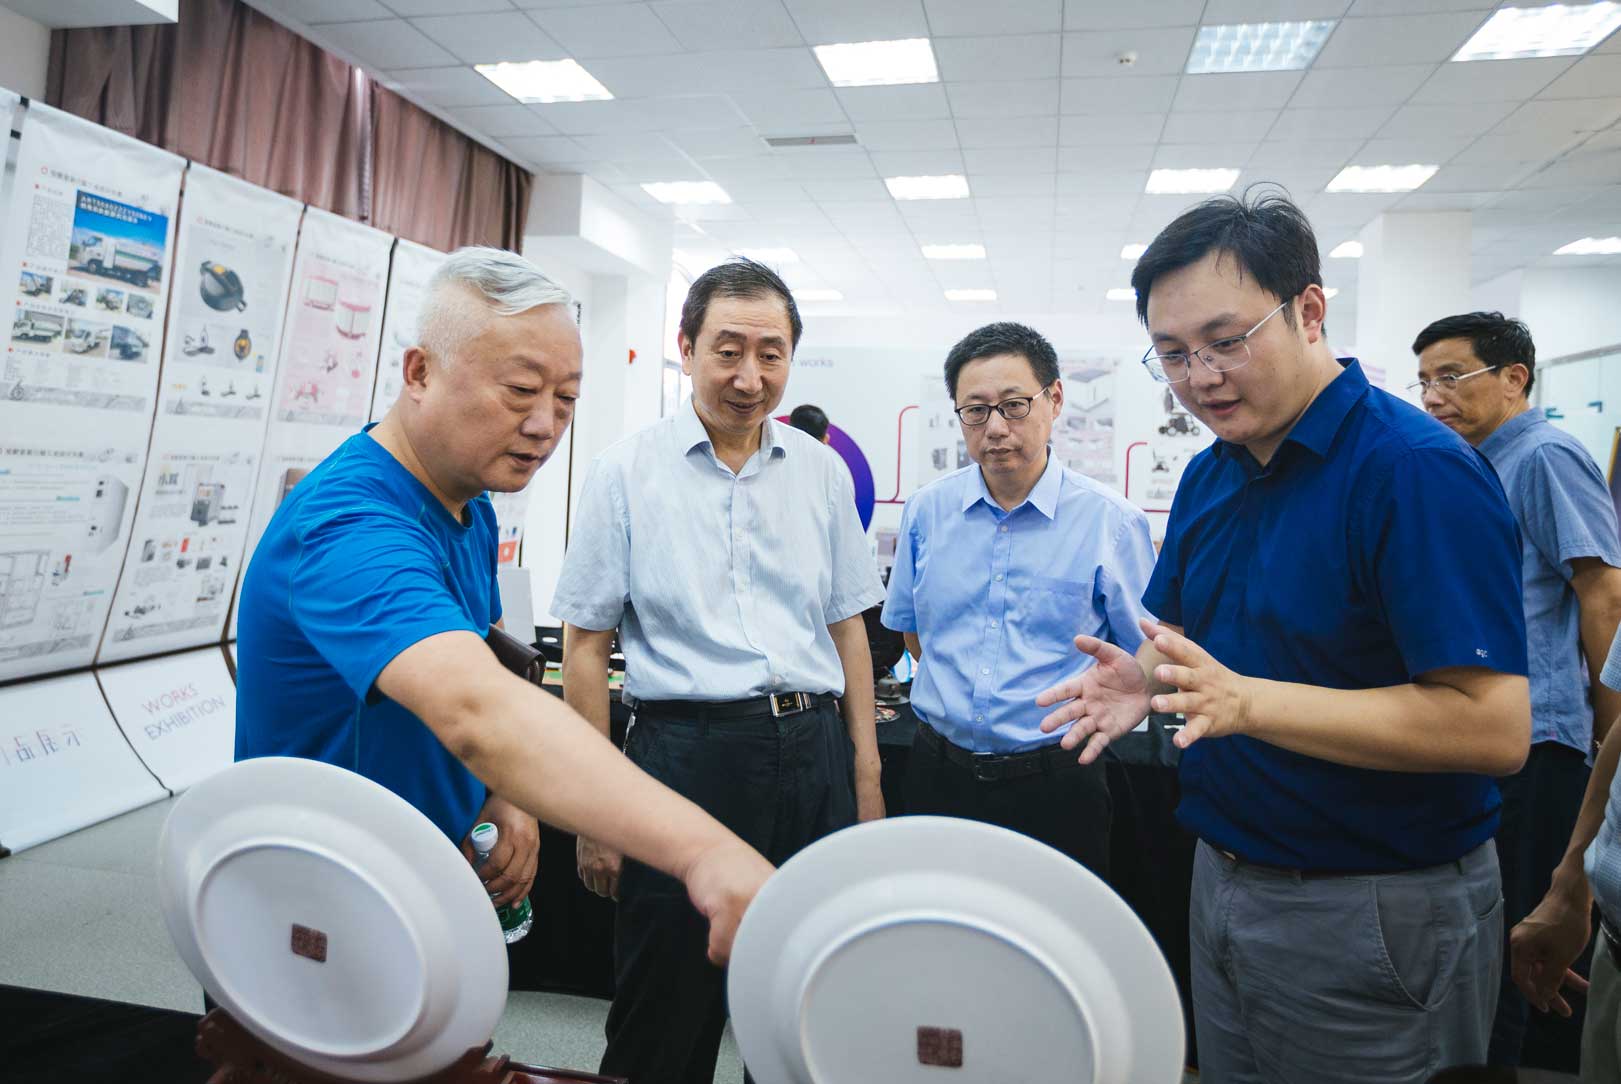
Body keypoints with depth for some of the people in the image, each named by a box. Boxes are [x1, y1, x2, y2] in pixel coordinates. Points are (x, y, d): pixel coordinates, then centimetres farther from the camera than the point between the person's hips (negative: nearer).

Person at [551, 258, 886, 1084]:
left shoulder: (822, 471, 7)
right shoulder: (627, 470, -2)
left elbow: (847, 628, 11)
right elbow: (586, 645, -1)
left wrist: (867, 783, 8)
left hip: (812, 755, 3)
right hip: (684, 749, -3)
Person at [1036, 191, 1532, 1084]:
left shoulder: (1415, 468, -20)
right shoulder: (1209, 475, 4)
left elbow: (1495, 726, -25)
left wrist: (1245, 700, -31)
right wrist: (1142, 678, -9)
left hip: (1374, 914, -7)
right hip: (1223, 878, 7)